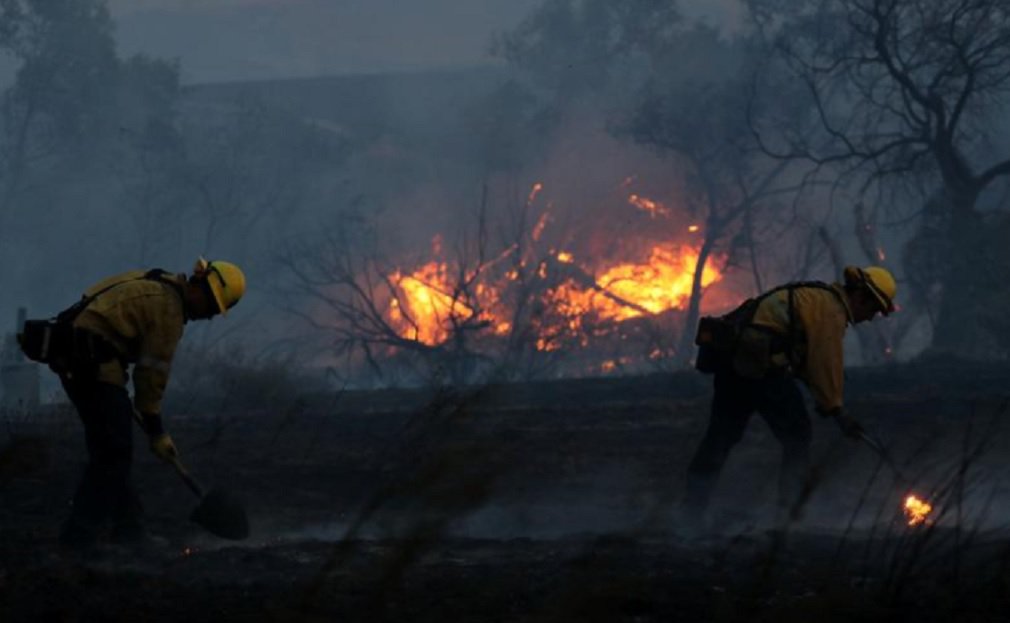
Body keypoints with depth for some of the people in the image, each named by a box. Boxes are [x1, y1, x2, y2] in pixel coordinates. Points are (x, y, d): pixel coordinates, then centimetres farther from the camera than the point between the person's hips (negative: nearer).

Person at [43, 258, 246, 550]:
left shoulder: (155, 285, 19)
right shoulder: (168, 308, -11)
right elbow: (153, 372, -10)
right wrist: (156, 432, -2)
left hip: (72, 356, 10)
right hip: (92, 362, -10)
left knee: (112, 449, 13)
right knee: (113, 450, -9)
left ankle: (127, 527, 16)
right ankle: (81, 535, -11)